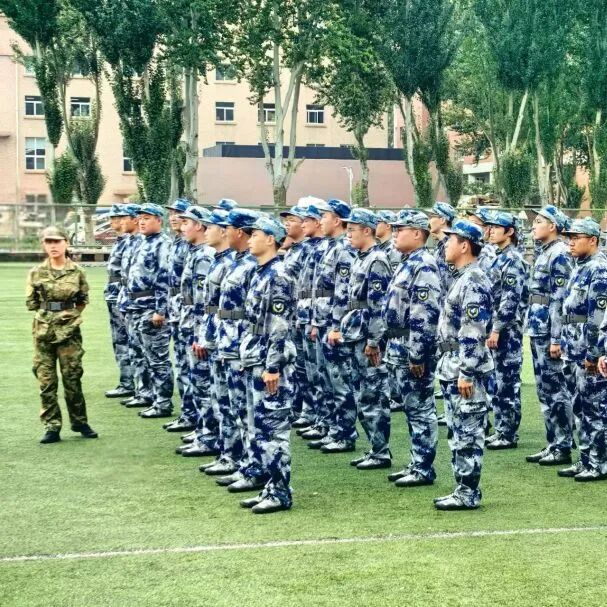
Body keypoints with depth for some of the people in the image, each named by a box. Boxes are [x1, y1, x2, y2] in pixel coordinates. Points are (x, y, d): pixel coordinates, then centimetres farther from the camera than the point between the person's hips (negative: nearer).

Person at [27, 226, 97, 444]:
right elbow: (30, 302, 8)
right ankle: (52, 427, 8)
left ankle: (79, 422, 18)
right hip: (43, 331, 1)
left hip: (69, 330, -1)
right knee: (46, 381, 1)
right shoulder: (36, 273, 3)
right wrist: (48, 310, 0)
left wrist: (71, 312, 1)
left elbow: (83, 300, 12)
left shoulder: (77, 272, 1)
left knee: (72, 378, 2)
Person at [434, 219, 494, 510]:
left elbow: (473, 334, -22)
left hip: (467, 373, -10)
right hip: (454, 371, 10)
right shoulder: (463, 279, 15)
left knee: (468, 434, -3)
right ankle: (463, 489, 21)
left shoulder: (474, 282, -18)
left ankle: (468, 494, 3)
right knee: (458, 433, 14)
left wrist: (466, 374, -23)